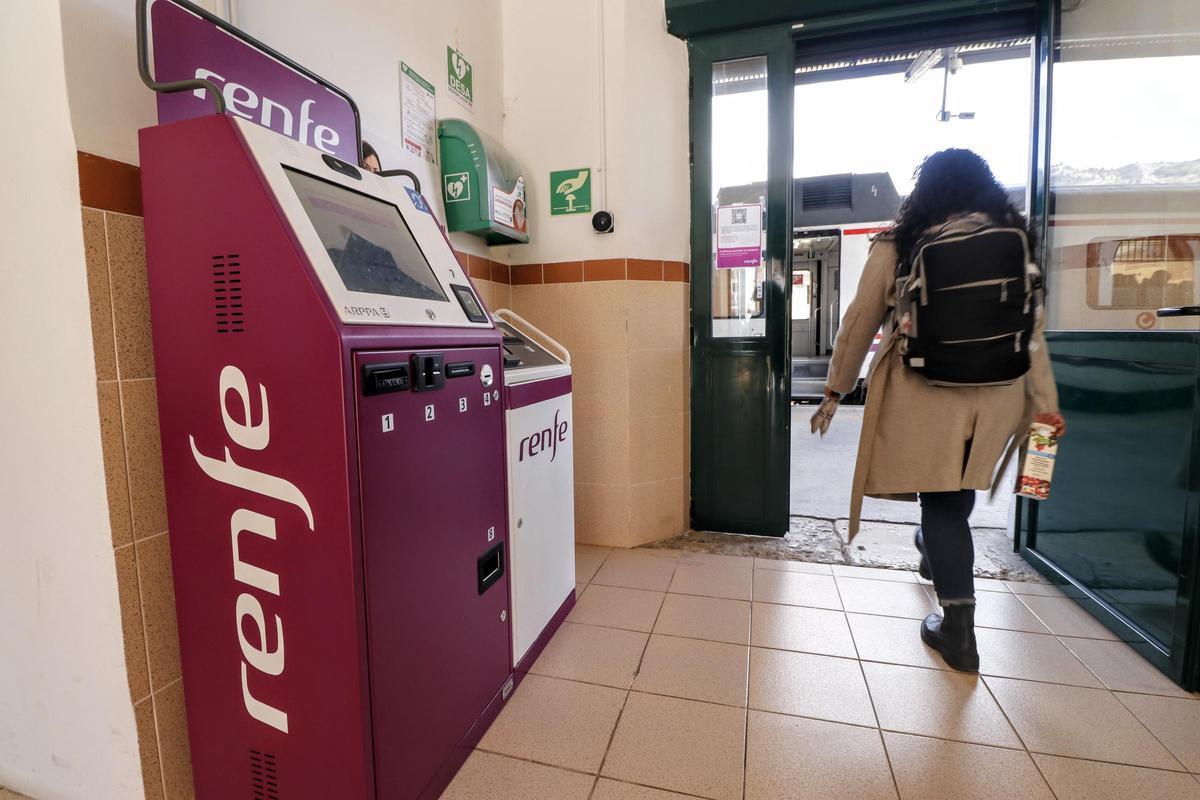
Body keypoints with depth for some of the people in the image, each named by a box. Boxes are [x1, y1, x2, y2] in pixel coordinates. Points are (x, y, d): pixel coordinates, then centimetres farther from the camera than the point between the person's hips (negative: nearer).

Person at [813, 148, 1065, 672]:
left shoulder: (897, 246, -4)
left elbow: (860, 323, -3)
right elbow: (1032, 329, 3)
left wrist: (835, 390, 5)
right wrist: (1045, 404, 6)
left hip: (924, 395, -4)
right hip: (997, 397, 4)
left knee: (940, 503, 7)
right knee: (957, 495, 23)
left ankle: (958, 631, 12)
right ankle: (936, 554, 51)